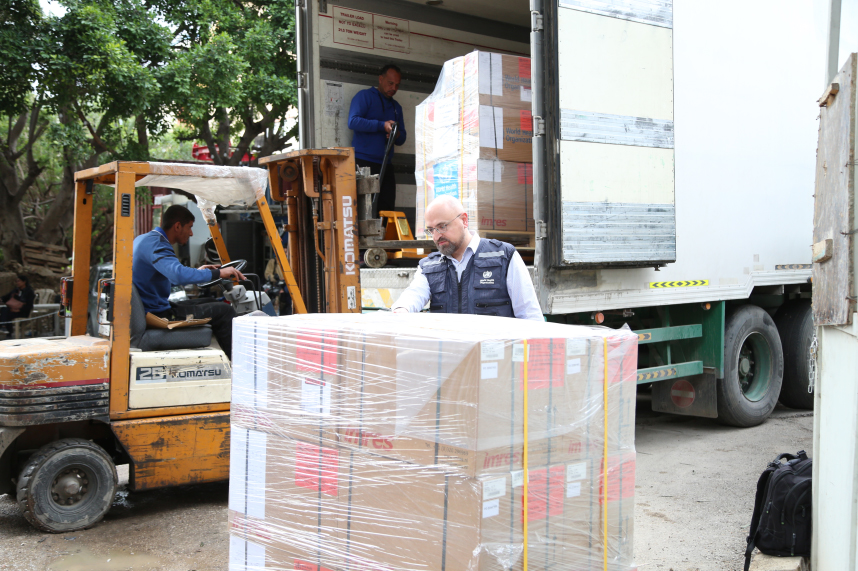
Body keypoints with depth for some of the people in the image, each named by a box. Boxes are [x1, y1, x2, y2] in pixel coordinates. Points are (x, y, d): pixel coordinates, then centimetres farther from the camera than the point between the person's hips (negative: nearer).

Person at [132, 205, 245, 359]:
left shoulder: (142, 239, 14)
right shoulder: (155, 245, -20)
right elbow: (179, 275, -38)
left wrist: (196, 272, 30)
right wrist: (218, 273, -29)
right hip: (157, 315, -11)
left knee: (210, 303, 22)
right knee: (224, 310, -12)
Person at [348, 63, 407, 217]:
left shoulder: (396, 107, 23)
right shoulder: (364, 96, 3)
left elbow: (402, 139, 21)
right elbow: (353, 122, -13)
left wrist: (397, 135, -4)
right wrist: (382, 125, -18)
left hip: (385, 165, 6)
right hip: (364, 163, -6)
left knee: (387, 209, 0)